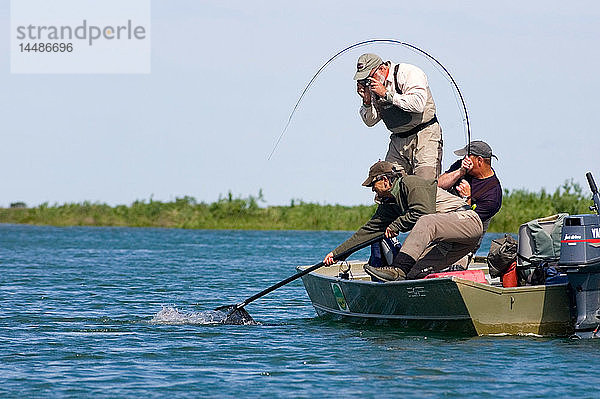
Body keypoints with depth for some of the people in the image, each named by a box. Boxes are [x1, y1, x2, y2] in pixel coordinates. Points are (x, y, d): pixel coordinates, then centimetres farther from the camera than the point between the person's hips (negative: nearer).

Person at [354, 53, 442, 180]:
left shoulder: (409, 73, -11)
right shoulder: (372, 86, 7)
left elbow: (418, 105, -25)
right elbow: (370, 121, 13)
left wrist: (386, 94, -21)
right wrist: (367, 101, -7)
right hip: (398, 140, 6)